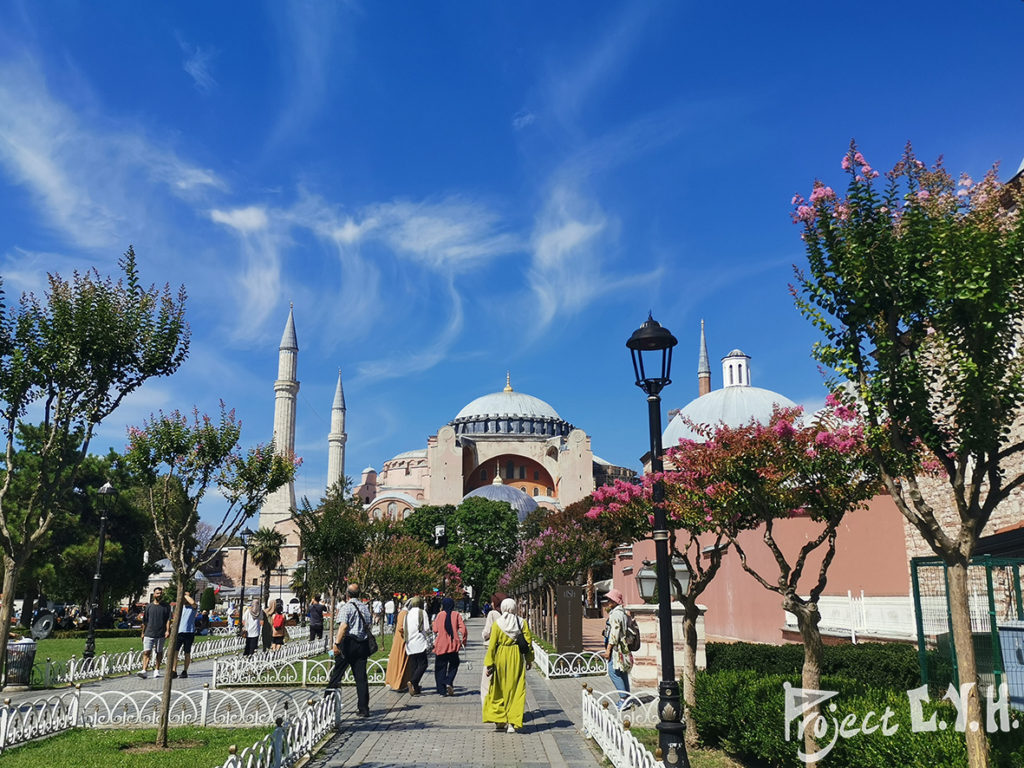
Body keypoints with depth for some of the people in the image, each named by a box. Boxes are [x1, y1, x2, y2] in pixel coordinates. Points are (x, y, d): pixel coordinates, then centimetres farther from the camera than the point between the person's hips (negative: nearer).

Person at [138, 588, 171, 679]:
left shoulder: (166, 606, 5)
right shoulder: (149, 606, 9)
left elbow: (168, 619, -1)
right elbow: (145, 621, 14)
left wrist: (167, 630, -13)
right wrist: (143, 632, 13)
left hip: (160, 634, 0)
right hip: (149, 633, 0)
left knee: (159, 653, 9)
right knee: (146, 652, -10)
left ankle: (157, 670, 20)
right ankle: (144, 671, -16)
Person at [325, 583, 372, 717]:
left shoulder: (346, 607, -7)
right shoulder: (364, 607, 12)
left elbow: (343, 625, -20)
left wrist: (337, 643, -24)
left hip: (348, 642, -5)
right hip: (362, 644, 5)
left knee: (337, 673, 6)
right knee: (361, 677, 5)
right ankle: (363, 709, 4)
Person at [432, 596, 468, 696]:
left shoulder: (440, 615, -1)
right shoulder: (456, 614, -1)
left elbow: (435, 630, 2)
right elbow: (463, 629, -8)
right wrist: (463, 641, 4)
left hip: (440, 645, 0)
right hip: (453, 645, 0)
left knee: (440, 668, 9)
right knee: (453, 665, 17)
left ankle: (442, 690, 5)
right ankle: (449, 682, -5)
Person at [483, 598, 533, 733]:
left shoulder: (497, 623, -4)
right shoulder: (522, 622, -2)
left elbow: (492, 645, -5)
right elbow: (528, 642, 1)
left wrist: (488, 664, -1)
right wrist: (529, 660, 12)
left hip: (501, 657, 0)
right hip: (516, 657, 0)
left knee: (499, 689, 14)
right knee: (515, 689, 6)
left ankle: (499, 721, 17)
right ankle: (512, 723, 4)